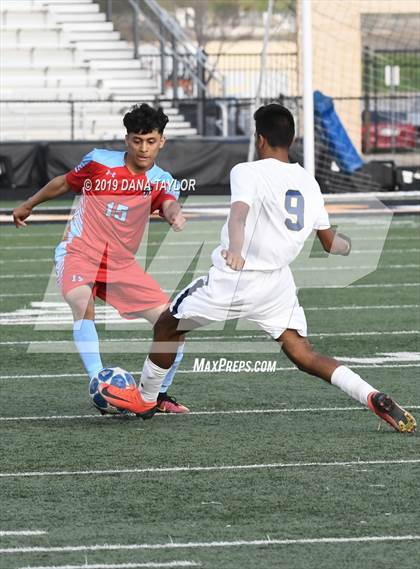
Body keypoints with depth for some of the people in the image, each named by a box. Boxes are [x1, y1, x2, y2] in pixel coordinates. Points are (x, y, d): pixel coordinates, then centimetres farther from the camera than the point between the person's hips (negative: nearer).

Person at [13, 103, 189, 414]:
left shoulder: (161, 181, -3)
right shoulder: (100, 161, -6)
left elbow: (168, 204, -27)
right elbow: (64, 183, 12)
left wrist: (175, 214, -52)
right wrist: (29, 205, 25)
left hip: (122, 264, 3)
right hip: (79, 253, -3)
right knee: (83, 305, -34)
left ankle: (160, 395, 15)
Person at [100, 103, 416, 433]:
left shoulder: (248, 172, -9)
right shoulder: (308, 183, 9)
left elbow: (239, 213, -31)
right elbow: (331, 243, 18)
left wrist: (235, 248, -50)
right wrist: (349, 245, 41)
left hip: (234, 279, -5)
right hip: (278, 284, 5)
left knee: (168, 325, 18)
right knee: (304, 355, 3)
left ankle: (145, 399, 34)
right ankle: (373, 397, -17)